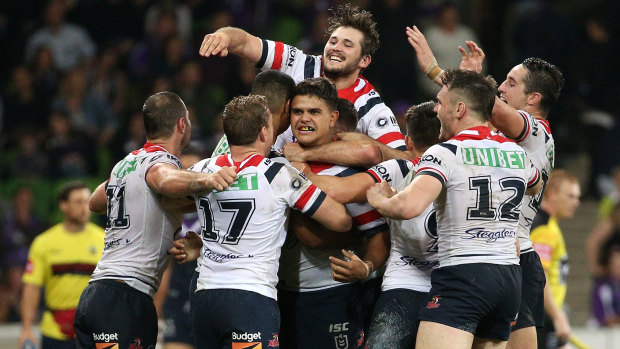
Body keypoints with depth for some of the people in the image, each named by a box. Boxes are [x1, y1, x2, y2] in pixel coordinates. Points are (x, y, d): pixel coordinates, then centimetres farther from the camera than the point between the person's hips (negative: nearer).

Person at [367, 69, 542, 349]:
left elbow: (409, 206, -24)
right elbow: (535, 186, 39)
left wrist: (380, 200, -3)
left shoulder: (445, 153, -8)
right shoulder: (517, 153, 14)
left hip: (463, 276, -8)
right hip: (510, 278, 8)